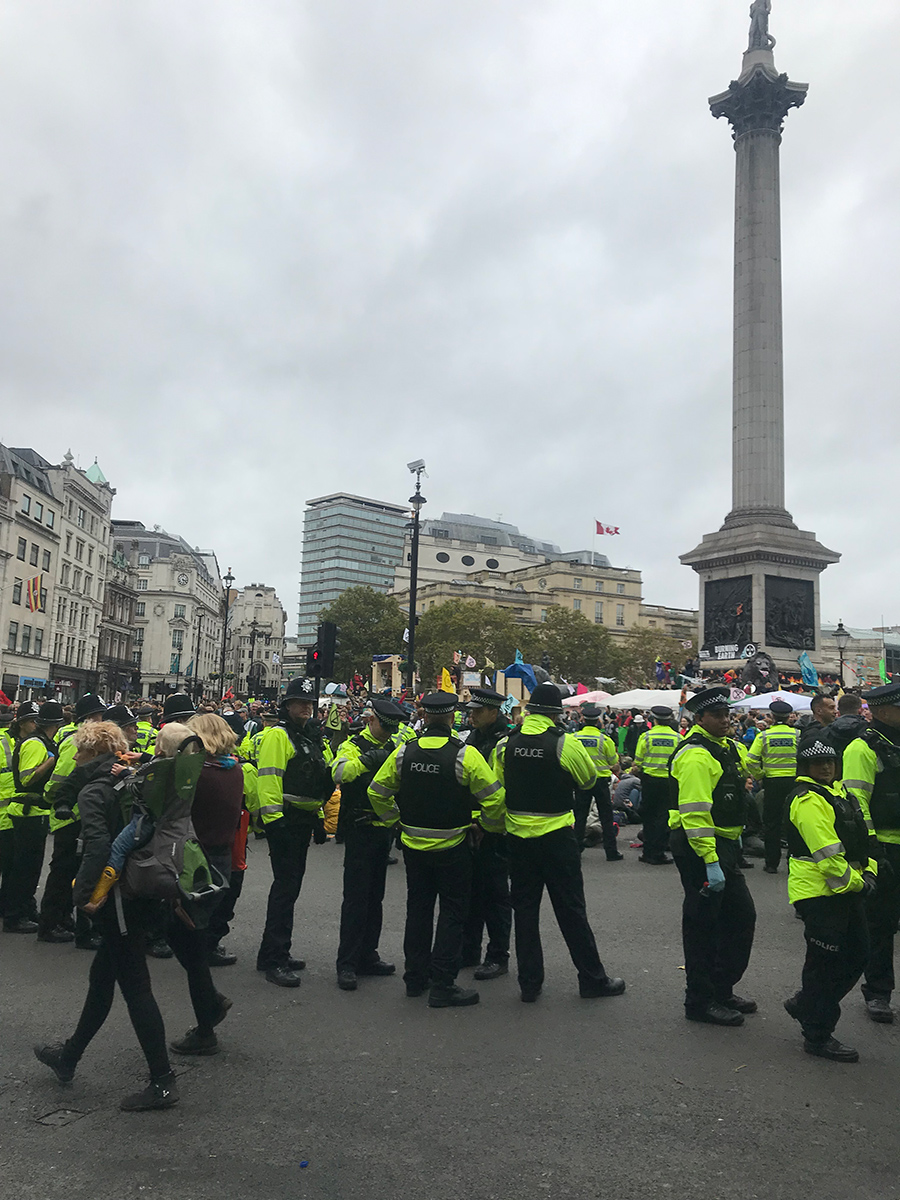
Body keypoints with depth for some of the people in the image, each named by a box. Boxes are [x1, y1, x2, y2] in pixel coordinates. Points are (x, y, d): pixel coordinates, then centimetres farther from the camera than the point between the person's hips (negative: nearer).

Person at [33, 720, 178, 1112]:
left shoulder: (93, 793, -12)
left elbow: (98, 845, -25)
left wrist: (83, 893, -19)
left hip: (118, 901, -8)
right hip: (143, 896, 8)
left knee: (134, 985, -1)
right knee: (101, 976, 22)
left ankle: (163, 1081, 4)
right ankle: (68, 1056, 40)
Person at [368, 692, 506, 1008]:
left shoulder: (404, 752, -5)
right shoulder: (465, 754, -17)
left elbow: (376, 792, 4)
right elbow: (494, 798, -15)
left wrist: (395, 820, 16)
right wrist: (492, 827, 3)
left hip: (413, 845, 4)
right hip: (452, 848, -4)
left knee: (418, 907, 18)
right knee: (452, 912, 7)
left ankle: (415, 977, 28)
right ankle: (442, 985, 8)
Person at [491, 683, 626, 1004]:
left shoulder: (505, 745, -3)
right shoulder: (565, 743, -14)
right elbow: (589, 779, 1)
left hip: (517, 835, 3)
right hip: (556, 835, -3)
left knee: (525, 908, 12)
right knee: (570, 909, 7)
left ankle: (529, 983, 17)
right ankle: (593, 979, 18)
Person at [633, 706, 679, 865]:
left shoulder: (646, 736, -5)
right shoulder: (678, 738, -3)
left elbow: (638, 761, 1)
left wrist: (637, 770, 21)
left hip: (649, 780, 0)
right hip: (670, 781, 0)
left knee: (648, 816, 12)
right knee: (663, 817, 5)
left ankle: (649, 852, 17)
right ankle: (658, 854, 6)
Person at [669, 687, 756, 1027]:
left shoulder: (727, 747, 14)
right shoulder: (695, 755, -19)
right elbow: (694, 813, -25)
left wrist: (734, 842, 28)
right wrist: (711, 862, -27)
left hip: (724, 845, 10)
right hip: (699, 847, -10)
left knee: (741, 916, 16)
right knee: (703, 923, 0)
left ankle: (722, 989, 30)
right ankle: (700, 1001, 14)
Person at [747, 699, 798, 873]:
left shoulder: (764, 735, -4)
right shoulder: (797, 734, -4)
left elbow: (751, 761, -9)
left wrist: (760, 776, 6)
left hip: (772, 782, 0)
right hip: (793, 781, 0)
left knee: (771, 822, 8)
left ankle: (772, 863, 12)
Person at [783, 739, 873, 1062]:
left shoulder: (837, 792, 15)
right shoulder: (808, 799, -17)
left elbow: (858, 838, 18)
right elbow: (827, 854, -22)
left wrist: (868, 873, 4)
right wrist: (854, 883, -12)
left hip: (845, 890, 10)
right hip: (819, 893, -10)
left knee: (857, 954, 15)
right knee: (826, 963, -1)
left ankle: (804, 1003, 30)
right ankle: (818, 1036, 13)